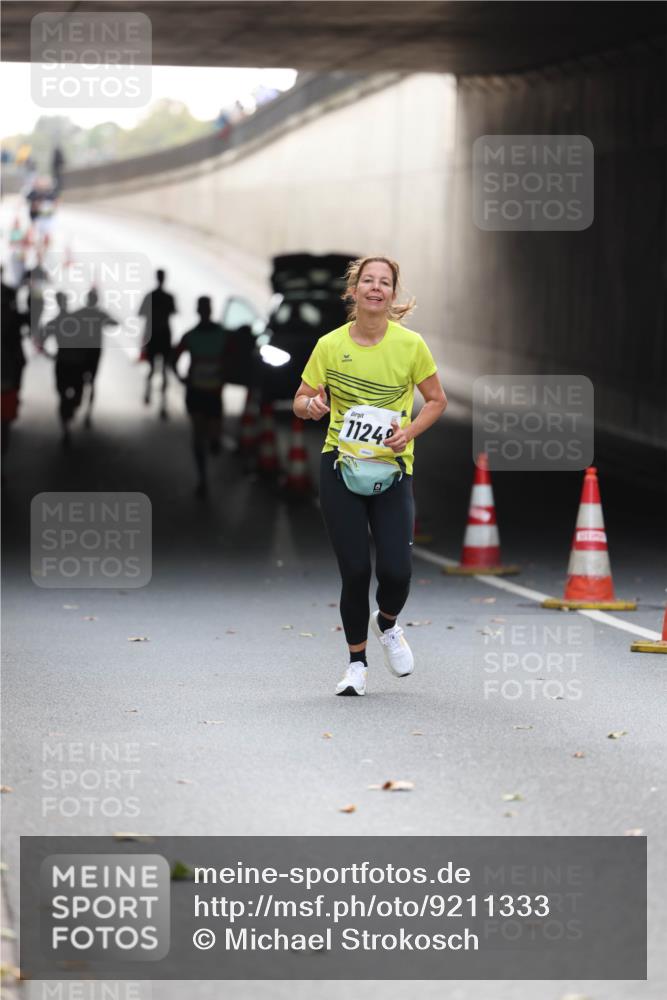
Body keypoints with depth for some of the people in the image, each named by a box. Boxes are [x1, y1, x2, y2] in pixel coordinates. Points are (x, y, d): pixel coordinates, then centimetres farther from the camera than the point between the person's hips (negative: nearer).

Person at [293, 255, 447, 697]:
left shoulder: (410, 344, -4)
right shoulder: (330, 345, -2)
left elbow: (436, 400, 7)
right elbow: (301, 401, 6)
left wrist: (408, 432, -10)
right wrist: (310, 405, -18)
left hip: (392, 470, 0)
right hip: (341, 467, 0)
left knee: (395, 569, -12)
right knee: (355, 570, -5)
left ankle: (387, 624, 25)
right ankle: (357, 663, 16)